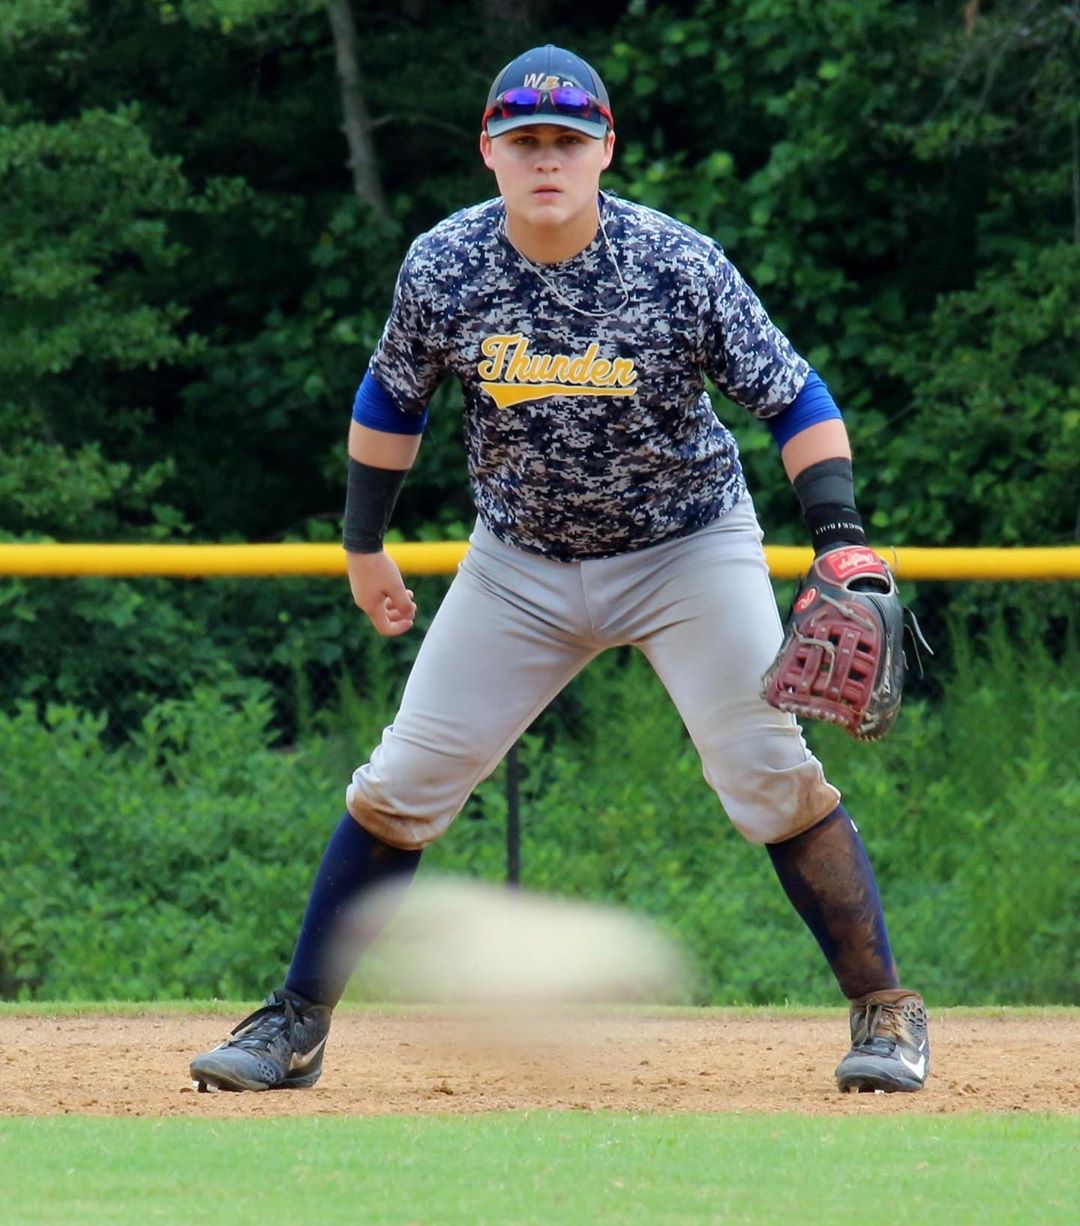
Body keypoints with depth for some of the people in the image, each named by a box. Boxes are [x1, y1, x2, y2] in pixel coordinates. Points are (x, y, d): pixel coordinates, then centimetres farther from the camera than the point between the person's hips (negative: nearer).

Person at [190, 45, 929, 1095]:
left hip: (686, 550, -2)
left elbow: (794, 400, -13)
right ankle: (296, 1024, 8)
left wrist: (840, 542, -26)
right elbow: (391, 401, 6)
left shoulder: (681, 266, -20)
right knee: (402, 783, -2)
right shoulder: (443, 268, -13)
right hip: (521, 561, 2)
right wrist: (364, 547, 12)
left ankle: (884, 1010, -1)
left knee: (769, 771, -14)